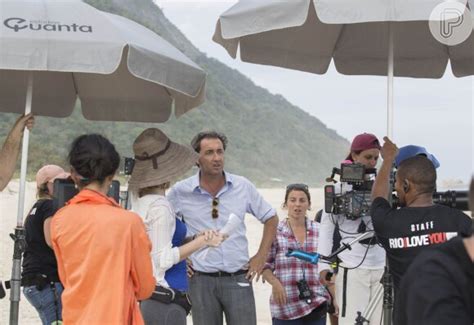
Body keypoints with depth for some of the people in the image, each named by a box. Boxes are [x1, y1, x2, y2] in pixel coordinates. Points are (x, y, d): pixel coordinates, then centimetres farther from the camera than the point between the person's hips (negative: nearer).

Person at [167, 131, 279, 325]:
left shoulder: (243, 186, 1)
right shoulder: (180, 192, -2)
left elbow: (271, 218, 12)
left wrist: (261, 256, 6)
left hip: (238, 279, 1)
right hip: (201, 280, 0)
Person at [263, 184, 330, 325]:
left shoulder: (318, 230, 7)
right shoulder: (275, 232, 0)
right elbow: (265, 266, 3)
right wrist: (275, 282, -16)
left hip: (316, 305, 2)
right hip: (286, 306, -2)